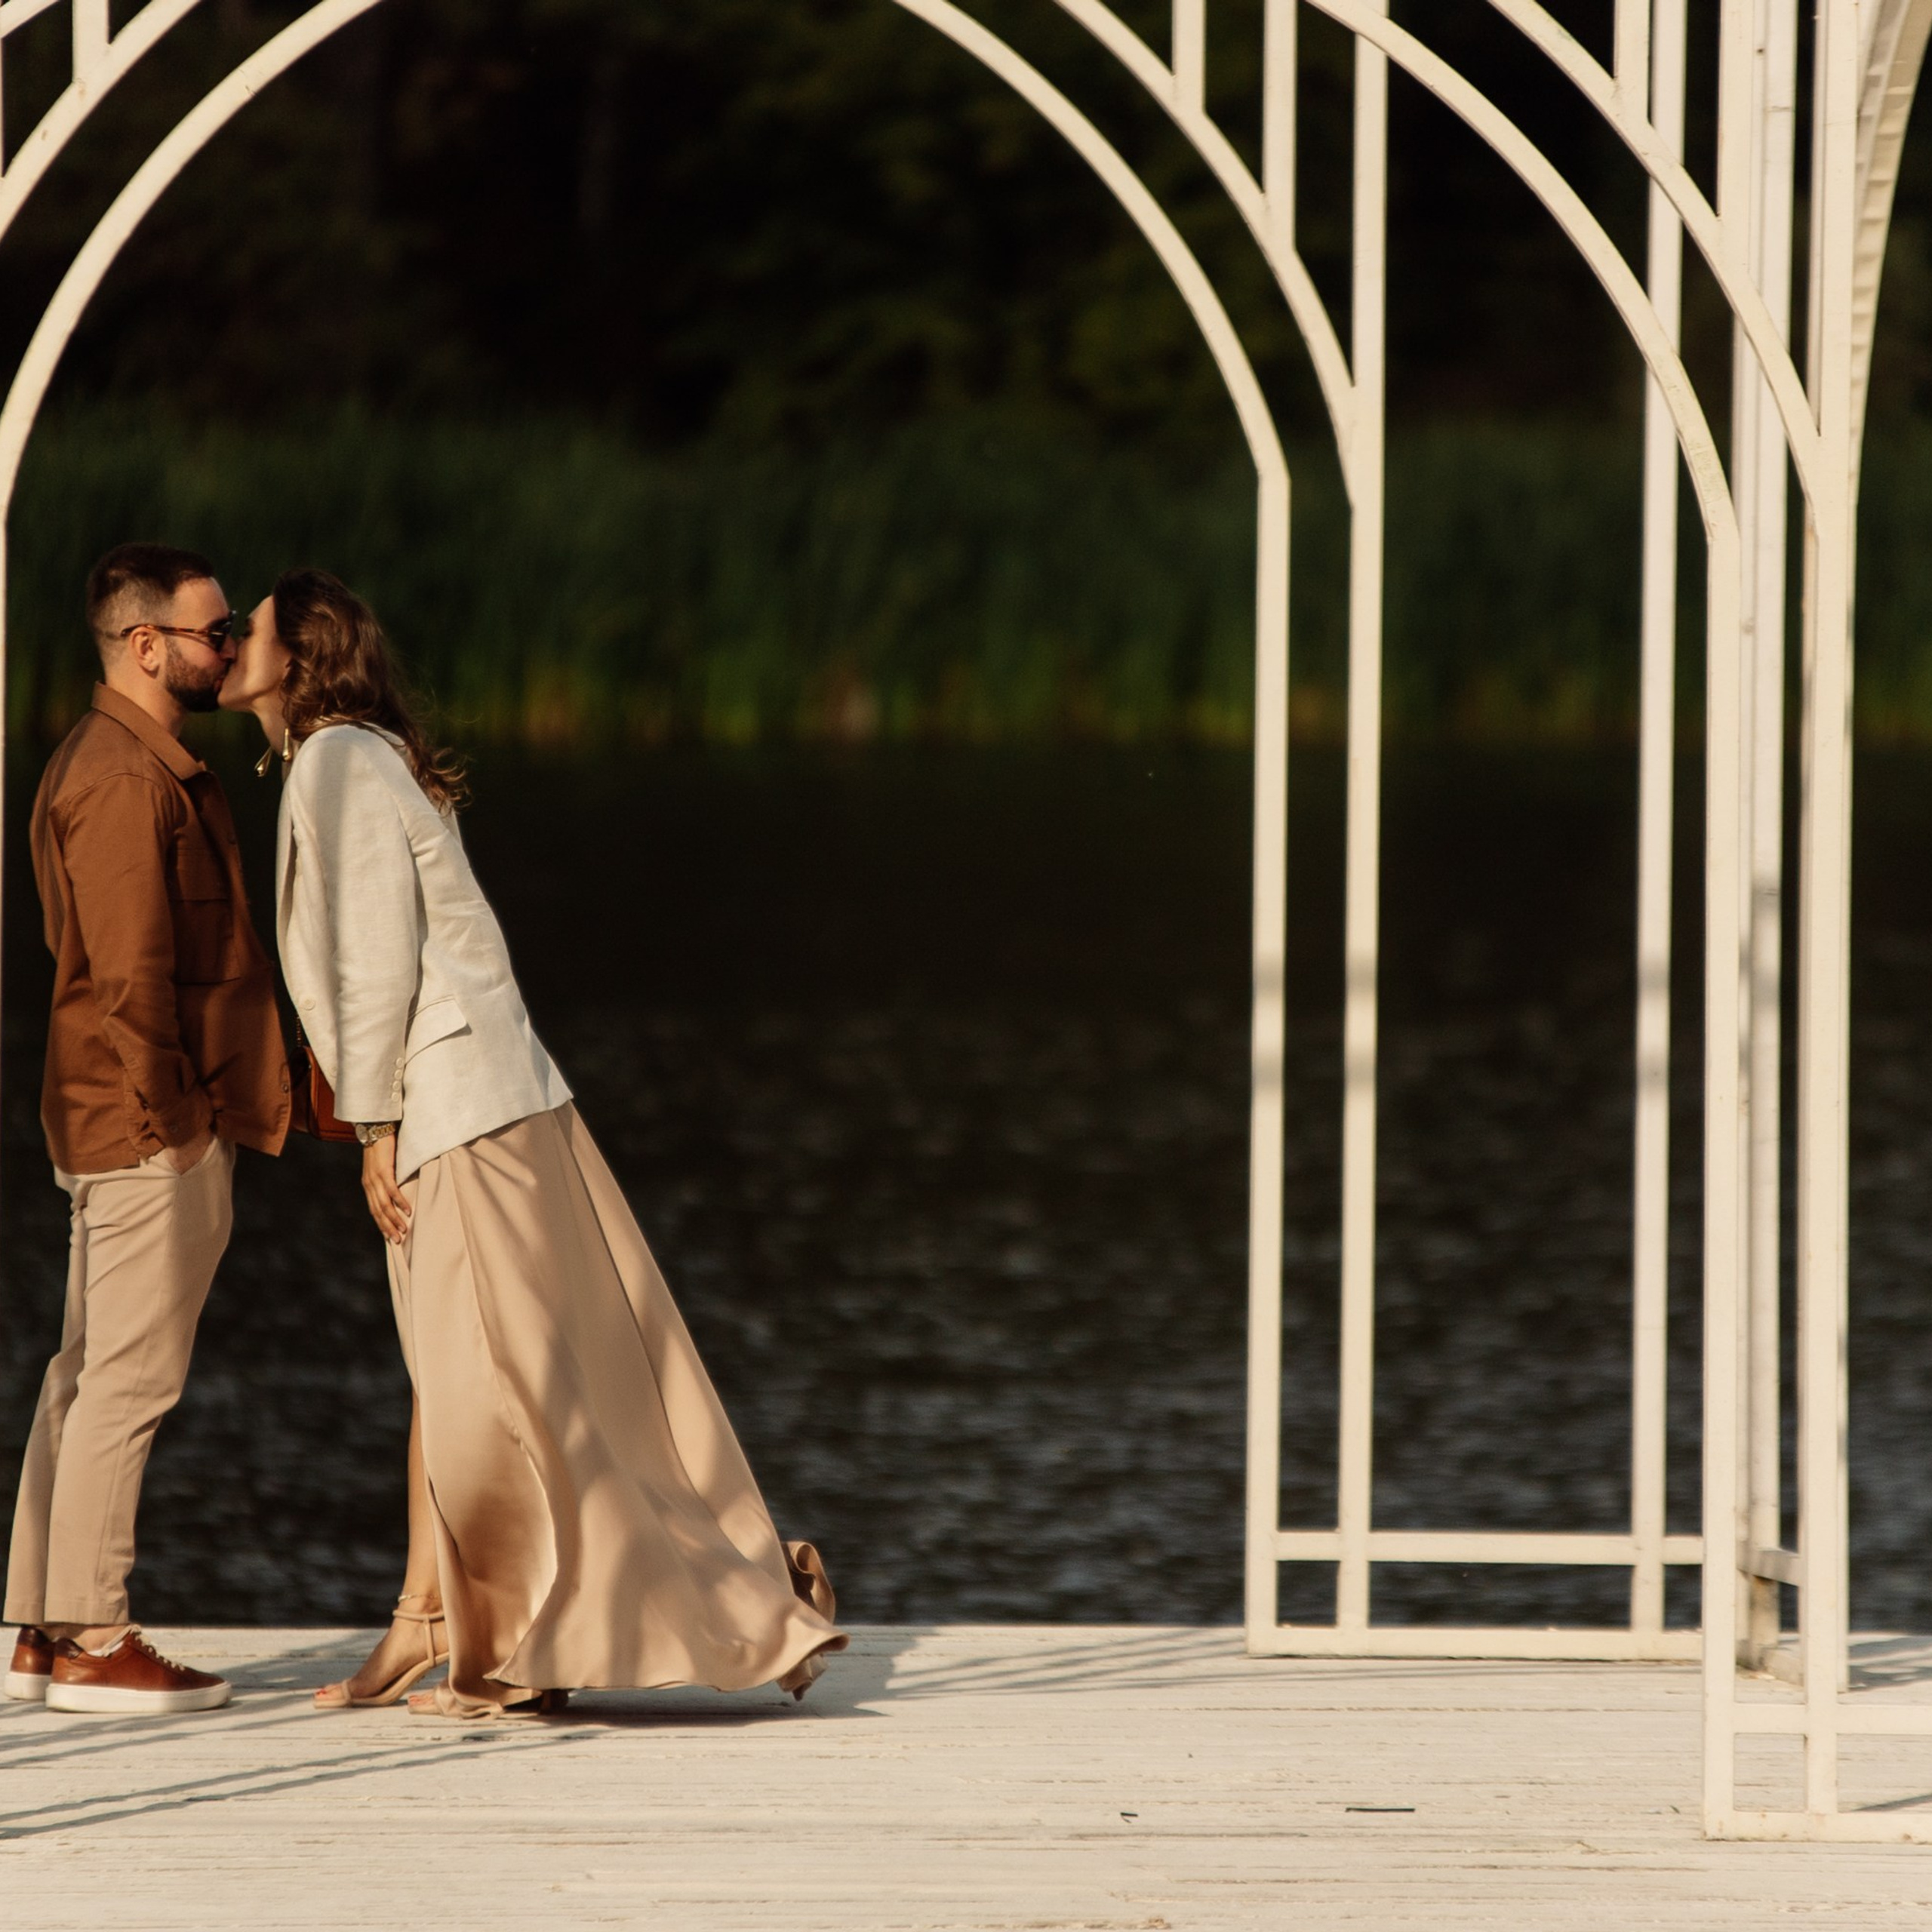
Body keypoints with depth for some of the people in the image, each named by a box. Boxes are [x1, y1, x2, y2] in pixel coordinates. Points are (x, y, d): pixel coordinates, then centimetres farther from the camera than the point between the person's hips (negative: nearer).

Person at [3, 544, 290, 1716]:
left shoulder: (150, 768, 18)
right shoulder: (126, 780, -16)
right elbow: (130, 972, -21)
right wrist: (171, 1120, -18)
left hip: (121, 1132, 11)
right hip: (152, 1131, -11)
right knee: (132, 1378, -8)